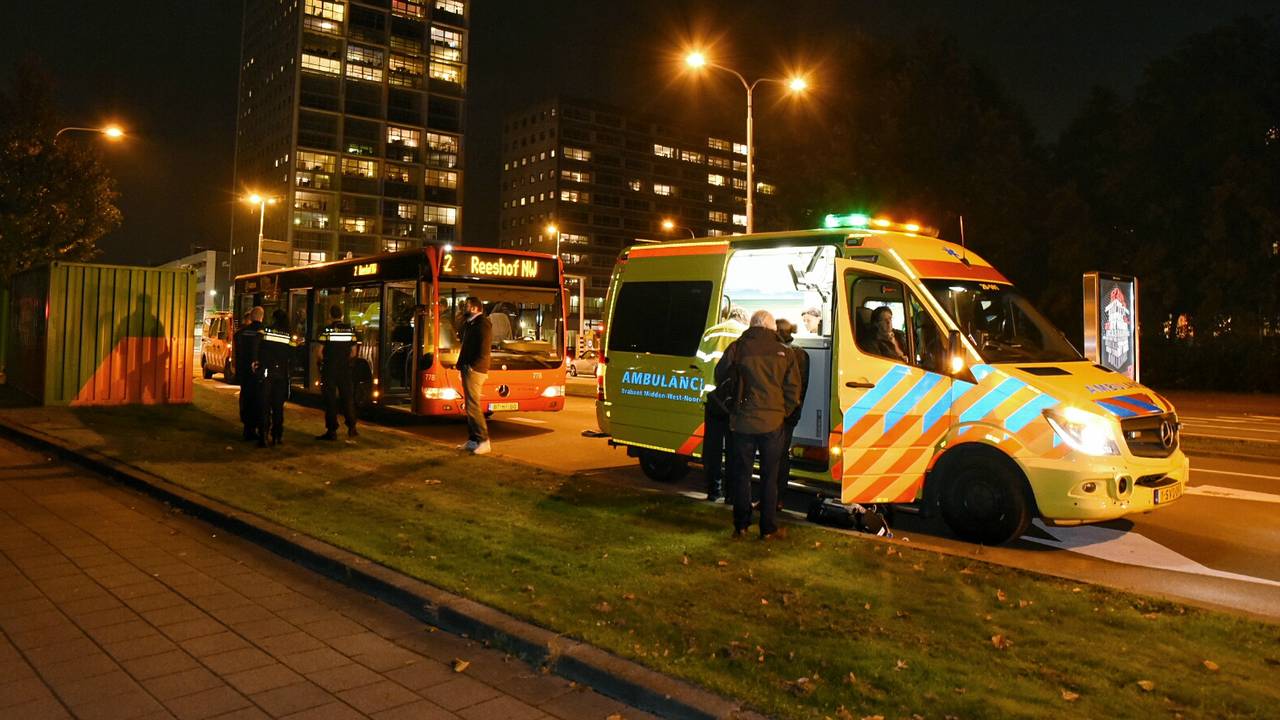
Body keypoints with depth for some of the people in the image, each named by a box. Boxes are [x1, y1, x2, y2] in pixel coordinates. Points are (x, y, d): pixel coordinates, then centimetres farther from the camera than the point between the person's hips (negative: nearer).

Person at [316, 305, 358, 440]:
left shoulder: (326, 330, -9)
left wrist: (324, 362, 8)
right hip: (345, 368, 3)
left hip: (329, 368, -3)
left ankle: (332, 430, 2)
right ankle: (351, 427, 16)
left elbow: (320, 351, -10)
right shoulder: (350, 330, 1)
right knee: (347, 397, 14)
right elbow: (353, 352, 4)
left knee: (330, 399, 2)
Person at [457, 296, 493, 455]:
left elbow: (483, 350, -18)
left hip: (475, 370, -10)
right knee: (470, 405, 12)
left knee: (473, 406, -11)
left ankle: (483, 441, -9)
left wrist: (472, 366, -19)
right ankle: (473, 440, 17)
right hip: (468, 369, 10)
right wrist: (461, 364, 9)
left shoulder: (482, 324, -11)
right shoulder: (469, 323, 19)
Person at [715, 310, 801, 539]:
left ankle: (741, 526, 14)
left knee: (741, 475, 10)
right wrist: (783, 413, 12)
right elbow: (793, 391, 2)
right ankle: (768, 529, 12)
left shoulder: (738, 347, -2)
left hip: (744, 421, 0)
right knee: (769, 477, 9)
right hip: (772, 423, 1)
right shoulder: (784, 353, 1)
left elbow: (720, 376, 7)